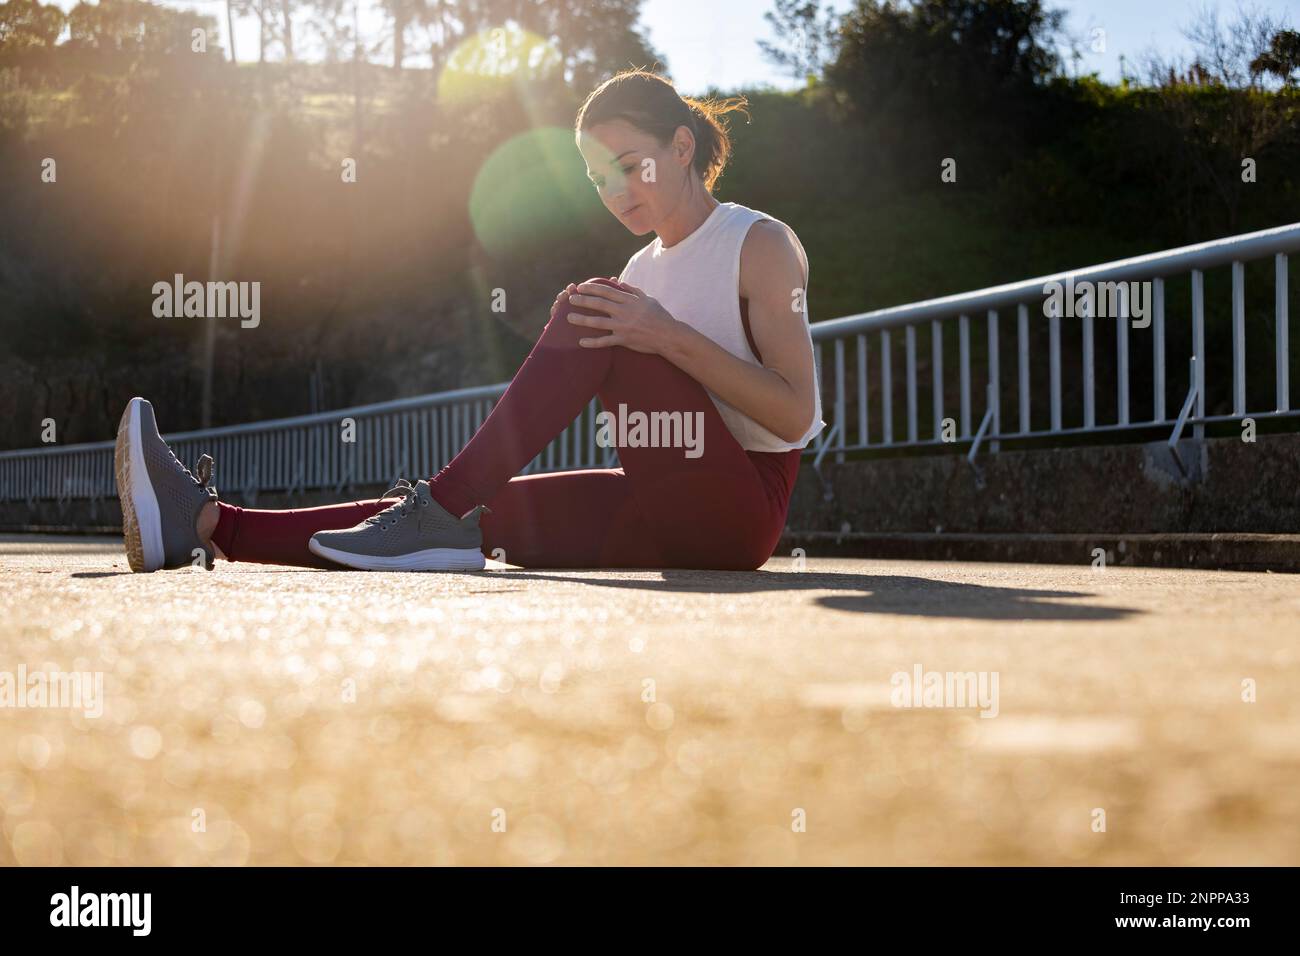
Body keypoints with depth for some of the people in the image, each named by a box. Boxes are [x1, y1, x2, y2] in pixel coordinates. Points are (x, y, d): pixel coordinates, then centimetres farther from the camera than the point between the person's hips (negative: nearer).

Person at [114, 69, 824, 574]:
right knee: (484, 512, -13)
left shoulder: (761, 244, 0)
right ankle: (207, 524, -25)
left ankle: (442, 505, -26)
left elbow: (794, 415, -12)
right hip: (664, 518, 7)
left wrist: (672, 338, -21)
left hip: (738, 507, -6)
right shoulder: (644, 271, 22)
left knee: (582, 313, -21)